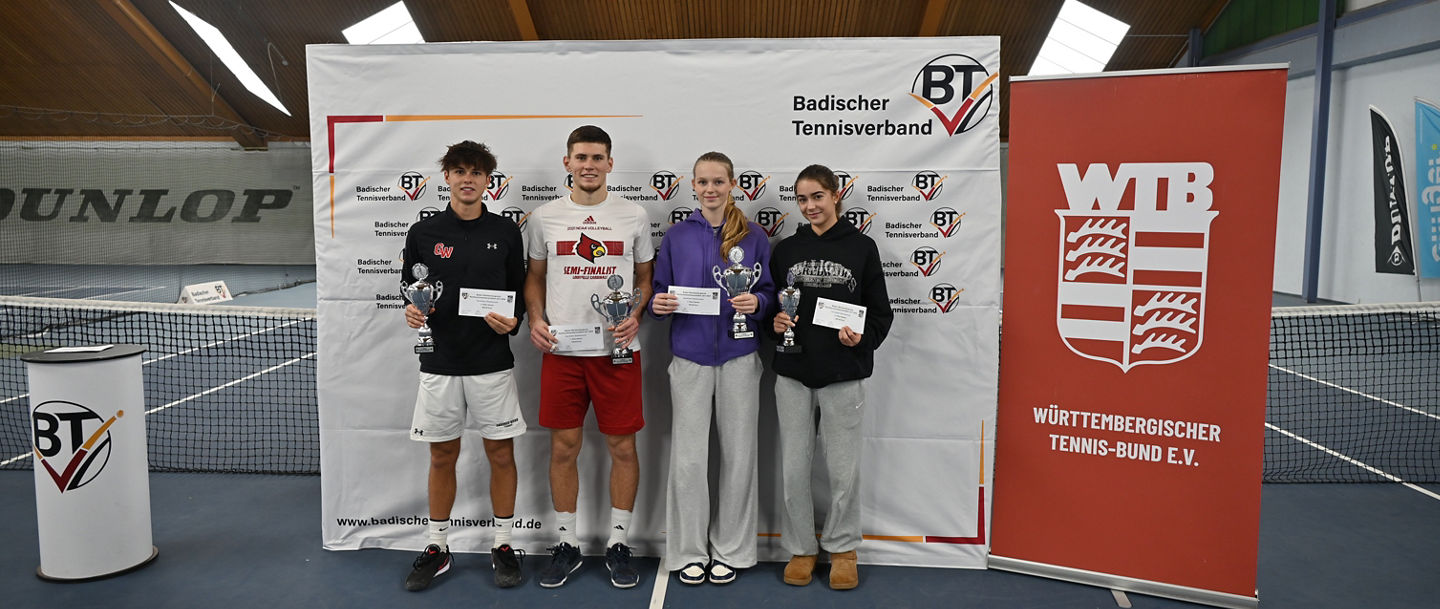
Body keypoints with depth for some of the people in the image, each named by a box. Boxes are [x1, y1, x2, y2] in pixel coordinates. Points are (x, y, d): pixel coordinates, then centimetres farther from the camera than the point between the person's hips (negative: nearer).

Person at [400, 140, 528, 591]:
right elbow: (409, 290, 10)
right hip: (440, 362, 1)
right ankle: (437, 548, 25)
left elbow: (520, 291, 7)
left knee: (500, 453, 5)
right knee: (442, 456, 10)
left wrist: (512, 321, -12)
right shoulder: (423, 233, 3)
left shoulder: (506, 233, 2)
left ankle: (503, 546, 21)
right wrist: (411, 311, -11)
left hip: (492, 363, 0)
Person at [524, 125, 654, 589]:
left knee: (622, 447, 4)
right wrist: (536, 319, -3)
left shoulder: (634, 216, 4)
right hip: (561, 350, 1)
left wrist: (636, 317, -9)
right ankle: (567, 545, 22)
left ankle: (618, 544, 19)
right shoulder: (545, 217, 7)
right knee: (563, 449, 7)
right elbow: (535, 277, 14)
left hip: (617, 350, -1)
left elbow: (646, 278, 9)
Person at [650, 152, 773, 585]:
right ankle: (689, 550, 18)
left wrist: (756, 302, -16)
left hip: (738, 356, 0)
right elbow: (660, 292, 10)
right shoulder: (677, 236, 6)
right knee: (688, 457, 2)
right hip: (690, 356, 1)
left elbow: (770, 293, 5)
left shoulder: (754, 236, 3)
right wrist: (659, 304, -11)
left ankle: (731, 549, 21)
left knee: (738, 453, 6)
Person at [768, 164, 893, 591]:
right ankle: (801, 548, 24)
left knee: (843, 468, 5)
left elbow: (881, 312, 4)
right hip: (793, 372, 2)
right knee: (793, 468, 7)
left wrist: (862, 338, -14)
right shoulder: (786, 249, 8)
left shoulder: (861, 247, 1)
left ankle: (842, 548, 25)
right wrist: (774, 322, -7)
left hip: (843, 374, -2)